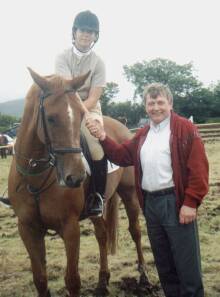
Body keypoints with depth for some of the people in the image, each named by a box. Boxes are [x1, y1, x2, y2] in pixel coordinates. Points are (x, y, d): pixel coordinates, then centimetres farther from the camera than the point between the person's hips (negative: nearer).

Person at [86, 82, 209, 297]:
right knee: (163, 262, 17)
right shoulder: (143, 134, 15)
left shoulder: (185, 129, -7)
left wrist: (190, 202, -18)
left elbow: (198, 169, -13)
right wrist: (103, 138, 0)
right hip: (150, 203, 7)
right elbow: (122, 156, 14)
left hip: (176, 202, -7)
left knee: (186, 261, 2)